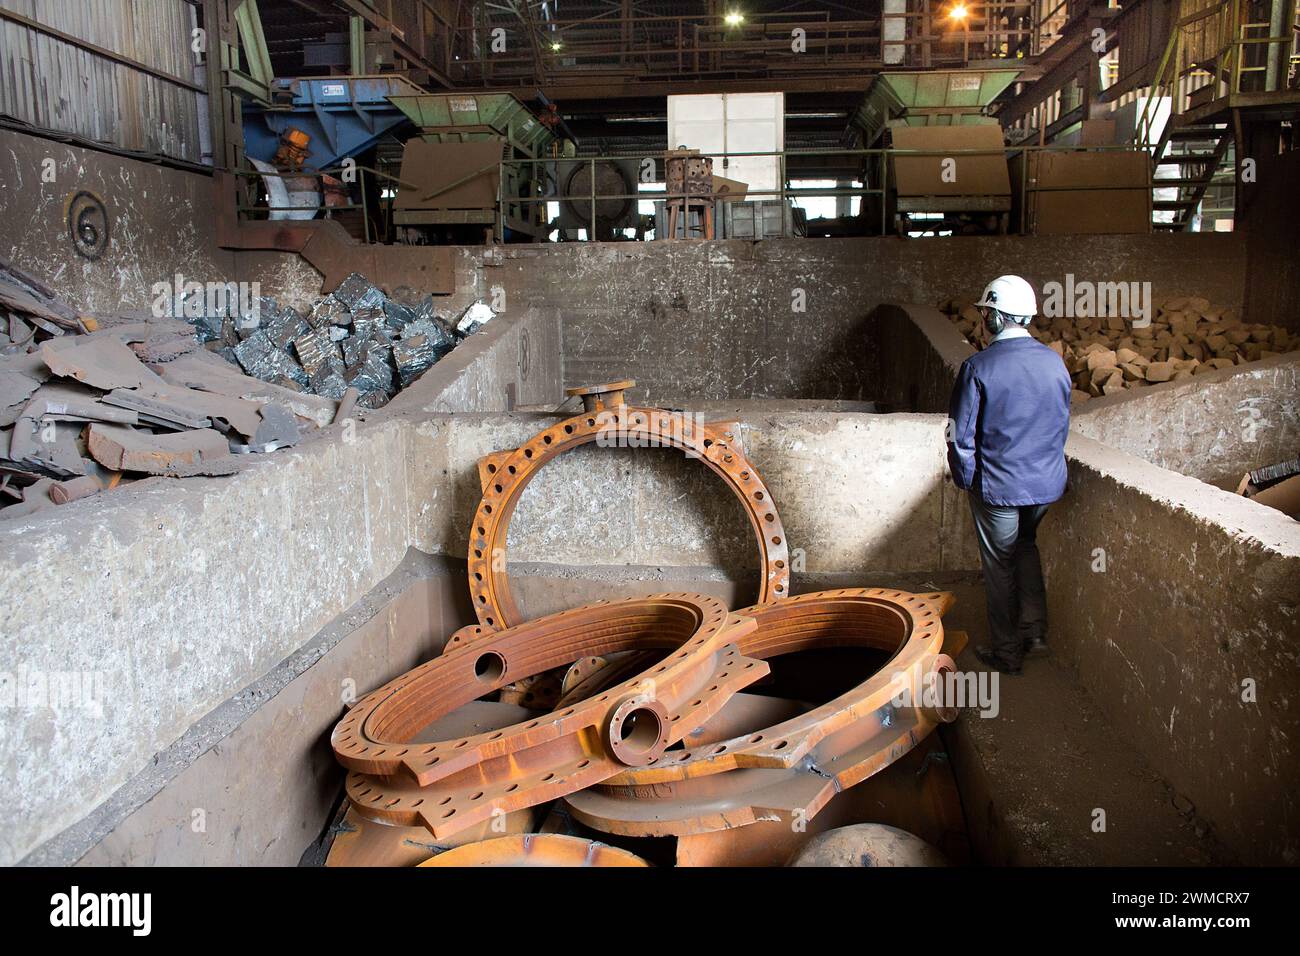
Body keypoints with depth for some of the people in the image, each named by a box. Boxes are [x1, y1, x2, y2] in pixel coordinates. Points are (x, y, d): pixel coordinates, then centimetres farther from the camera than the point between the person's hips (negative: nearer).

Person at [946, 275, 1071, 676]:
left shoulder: (978, 367, -18)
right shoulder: (1055, 362, -1)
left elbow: (961, 435, -15)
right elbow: (1062, 425, 10)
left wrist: (965, 478, 0)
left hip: (998, 487, -5)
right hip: (1047, 482, 5)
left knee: (1000, 567, 10)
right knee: (1026, 545, 28)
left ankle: (1007, 652, 23)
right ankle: (1035, 629, 26)